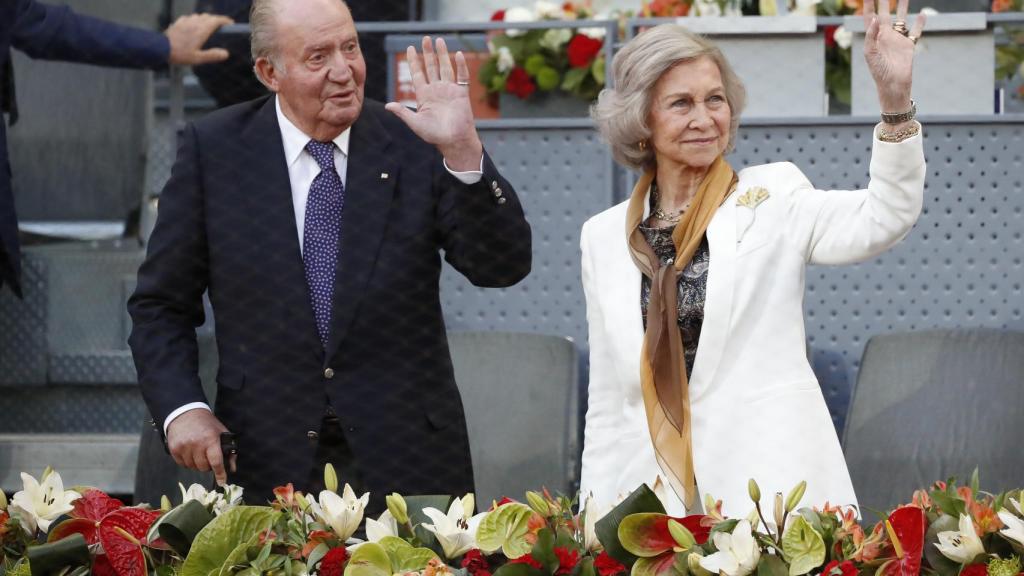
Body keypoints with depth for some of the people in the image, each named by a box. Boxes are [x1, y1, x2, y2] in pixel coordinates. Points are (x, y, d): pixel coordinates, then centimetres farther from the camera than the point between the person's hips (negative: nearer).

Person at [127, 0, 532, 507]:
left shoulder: (413, 144, -2)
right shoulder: (214, 150, -1)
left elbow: (504, 268, -10)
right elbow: (161, 304, 4)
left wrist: (463, 151, -22)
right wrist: (181, 408, -11)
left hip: (406, 456, 0)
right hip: (267, 461, 0)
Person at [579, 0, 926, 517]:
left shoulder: (772, 195, 4)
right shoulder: (603, 236, 13)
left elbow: (884, 217, -14)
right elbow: (606, 397, 14)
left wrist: (895, 97, -25)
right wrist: (594, 519, 9)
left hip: (768, 480, -2)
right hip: (655, 490, 2)